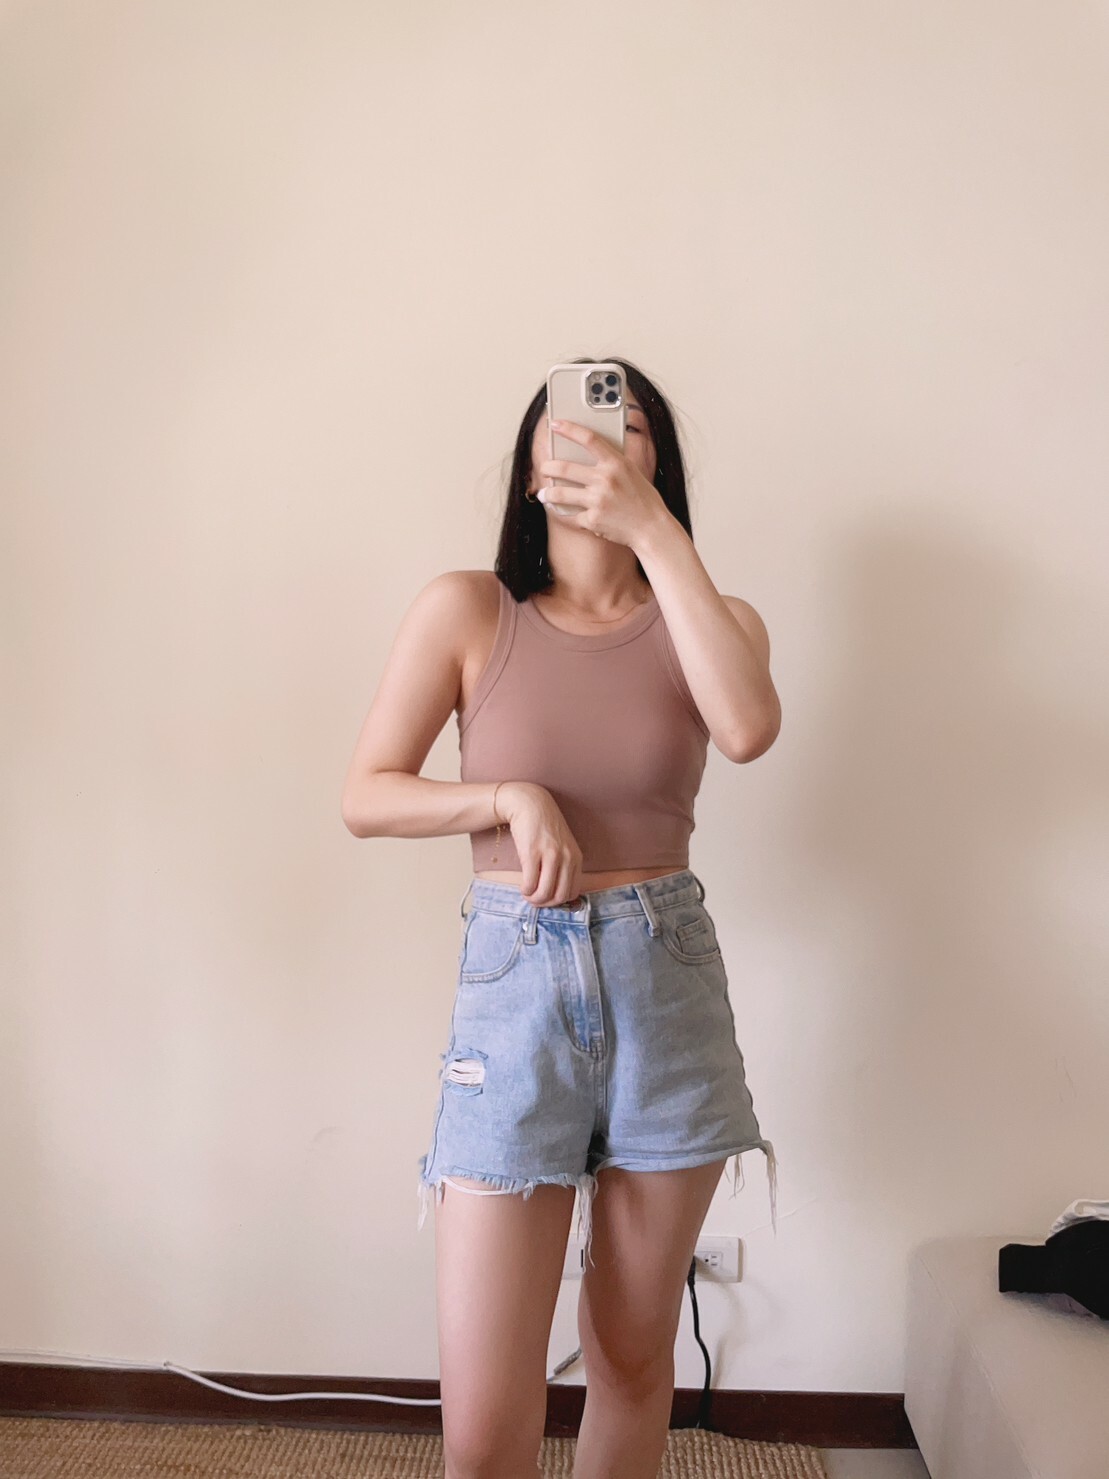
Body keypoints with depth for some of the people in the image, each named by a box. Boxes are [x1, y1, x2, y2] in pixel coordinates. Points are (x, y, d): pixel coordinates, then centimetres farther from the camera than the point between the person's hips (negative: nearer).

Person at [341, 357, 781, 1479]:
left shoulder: (711, 620, 4)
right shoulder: (468, 610, 0)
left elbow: (747, 728, -19)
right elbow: (364, 797, 0)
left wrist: (653, 526, -19)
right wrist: (513, 797, -15)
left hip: (669, 983, 2)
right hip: (514, 979, -2)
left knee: (632, 1354, 15)